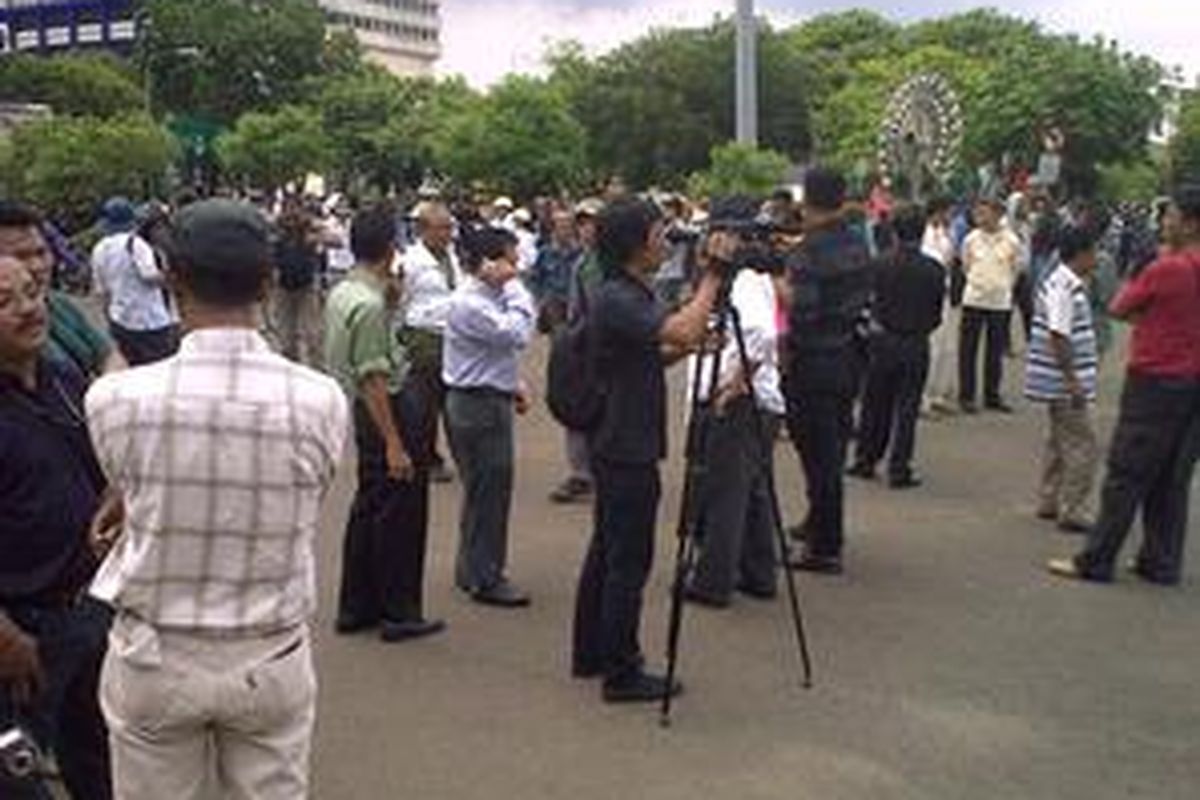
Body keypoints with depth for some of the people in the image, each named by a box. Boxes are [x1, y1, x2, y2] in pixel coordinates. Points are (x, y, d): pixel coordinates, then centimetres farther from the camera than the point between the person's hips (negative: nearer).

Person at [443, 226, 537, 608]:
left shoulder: (490, 297, 11)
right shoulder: (468, 303, -21)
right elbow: (517, 335, -29)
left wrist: (514, 384, 11)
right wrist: (514, 287, -22)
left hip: (492, 400, 10)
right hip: (477, 404, -10)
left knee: (486, 489, 18)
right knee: (488, 490, -3)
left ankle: (472, 570, 30)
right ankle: (484, 579, 8)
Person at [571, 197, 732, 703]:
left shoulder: (631, 294, 12)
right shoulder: (615, 300, -20)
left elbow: (653, 354, 19)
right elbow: (682, 329, -32)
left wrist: (692, 343, 2)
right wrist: (713, 273, -22)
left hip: (620, 447, 10)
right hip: (627, 451, -10)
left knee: (607, 552, 17)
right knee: (628, 561, -3)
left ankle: (590, 655, 27)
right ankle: (622, 674, 6)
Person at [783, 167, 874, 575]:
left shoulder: (808, 252, -19)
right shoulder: (858, 246, 6)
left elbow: (804, 311, -26)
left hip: (814, 362, -8)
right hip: (849, 357, 8)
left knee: (819, 453, -1)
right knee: (834, 446, 19)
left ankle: (825, 548, 6)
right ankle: (821, 525, 35)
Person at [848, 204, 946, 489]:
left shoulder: (883, 266, -9)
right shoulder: (934, 270, -8)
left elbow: (874, 303, -1)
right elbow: (938, 313, 0)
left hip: (883, 340, 1)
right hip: (916, 345, -1)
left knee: (875, 404, 14)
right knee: (907, 408, 4)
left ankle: (865, 461, 22)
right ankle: (899, 470, 5)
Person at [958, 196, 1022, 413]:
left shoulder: (1011, 241, -4)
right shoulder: (971, 239, -2)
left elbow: (1016, 269, 8)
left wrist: (1003, 287, 8)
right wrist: (975, 282, 7)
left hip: (1000, 302, 0)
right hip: (973, 300, 0)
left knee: (996, 351, 8)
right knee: (968, 350, 2)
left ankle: (992, 396, 19)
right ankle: (966, 396, 11)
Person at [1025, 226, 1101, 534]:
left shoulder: (1070, 285, 13)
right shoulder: (1064, 288, -20)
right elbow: (1058, 337, -24)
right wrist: (1072, 380, -23)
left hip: (1064, 382, 11)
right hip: (1065, 383, -11)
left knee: (1061, 441, 18)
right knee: (1082, 445, -5)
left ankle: (1050, 502, 27)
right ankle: (1072, 512, 0)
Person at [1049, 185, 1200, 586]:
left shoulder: (1165, 270, -17)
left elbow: (1119, 309, -5)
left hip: (1154, 381, -7)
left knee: (1126, 477, -1)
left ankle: (1095, 562, 5)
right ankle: (1162, 563, 18)